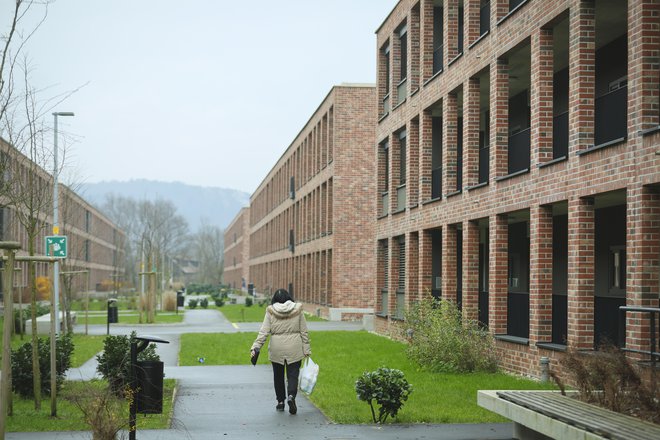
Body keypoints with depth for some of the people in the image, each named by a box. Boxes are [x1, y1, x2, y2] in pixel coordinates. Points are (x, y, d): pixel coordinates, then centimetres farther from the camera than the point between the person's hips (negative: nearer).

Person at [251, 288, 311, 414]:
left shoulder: (271, 312, -2)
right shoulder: (297, 310, 1)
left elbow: (263, 331, -9)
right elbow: (304, 332, 2)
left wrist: (256, 347, -10)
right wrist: (307, 350, 7)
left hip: (276, 350, 0)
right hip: (294, 349, 0)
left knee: (278, 375, 16)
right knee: (293, 375, 3)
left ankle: (280, 402, 21)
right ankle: (291, 396, -21)